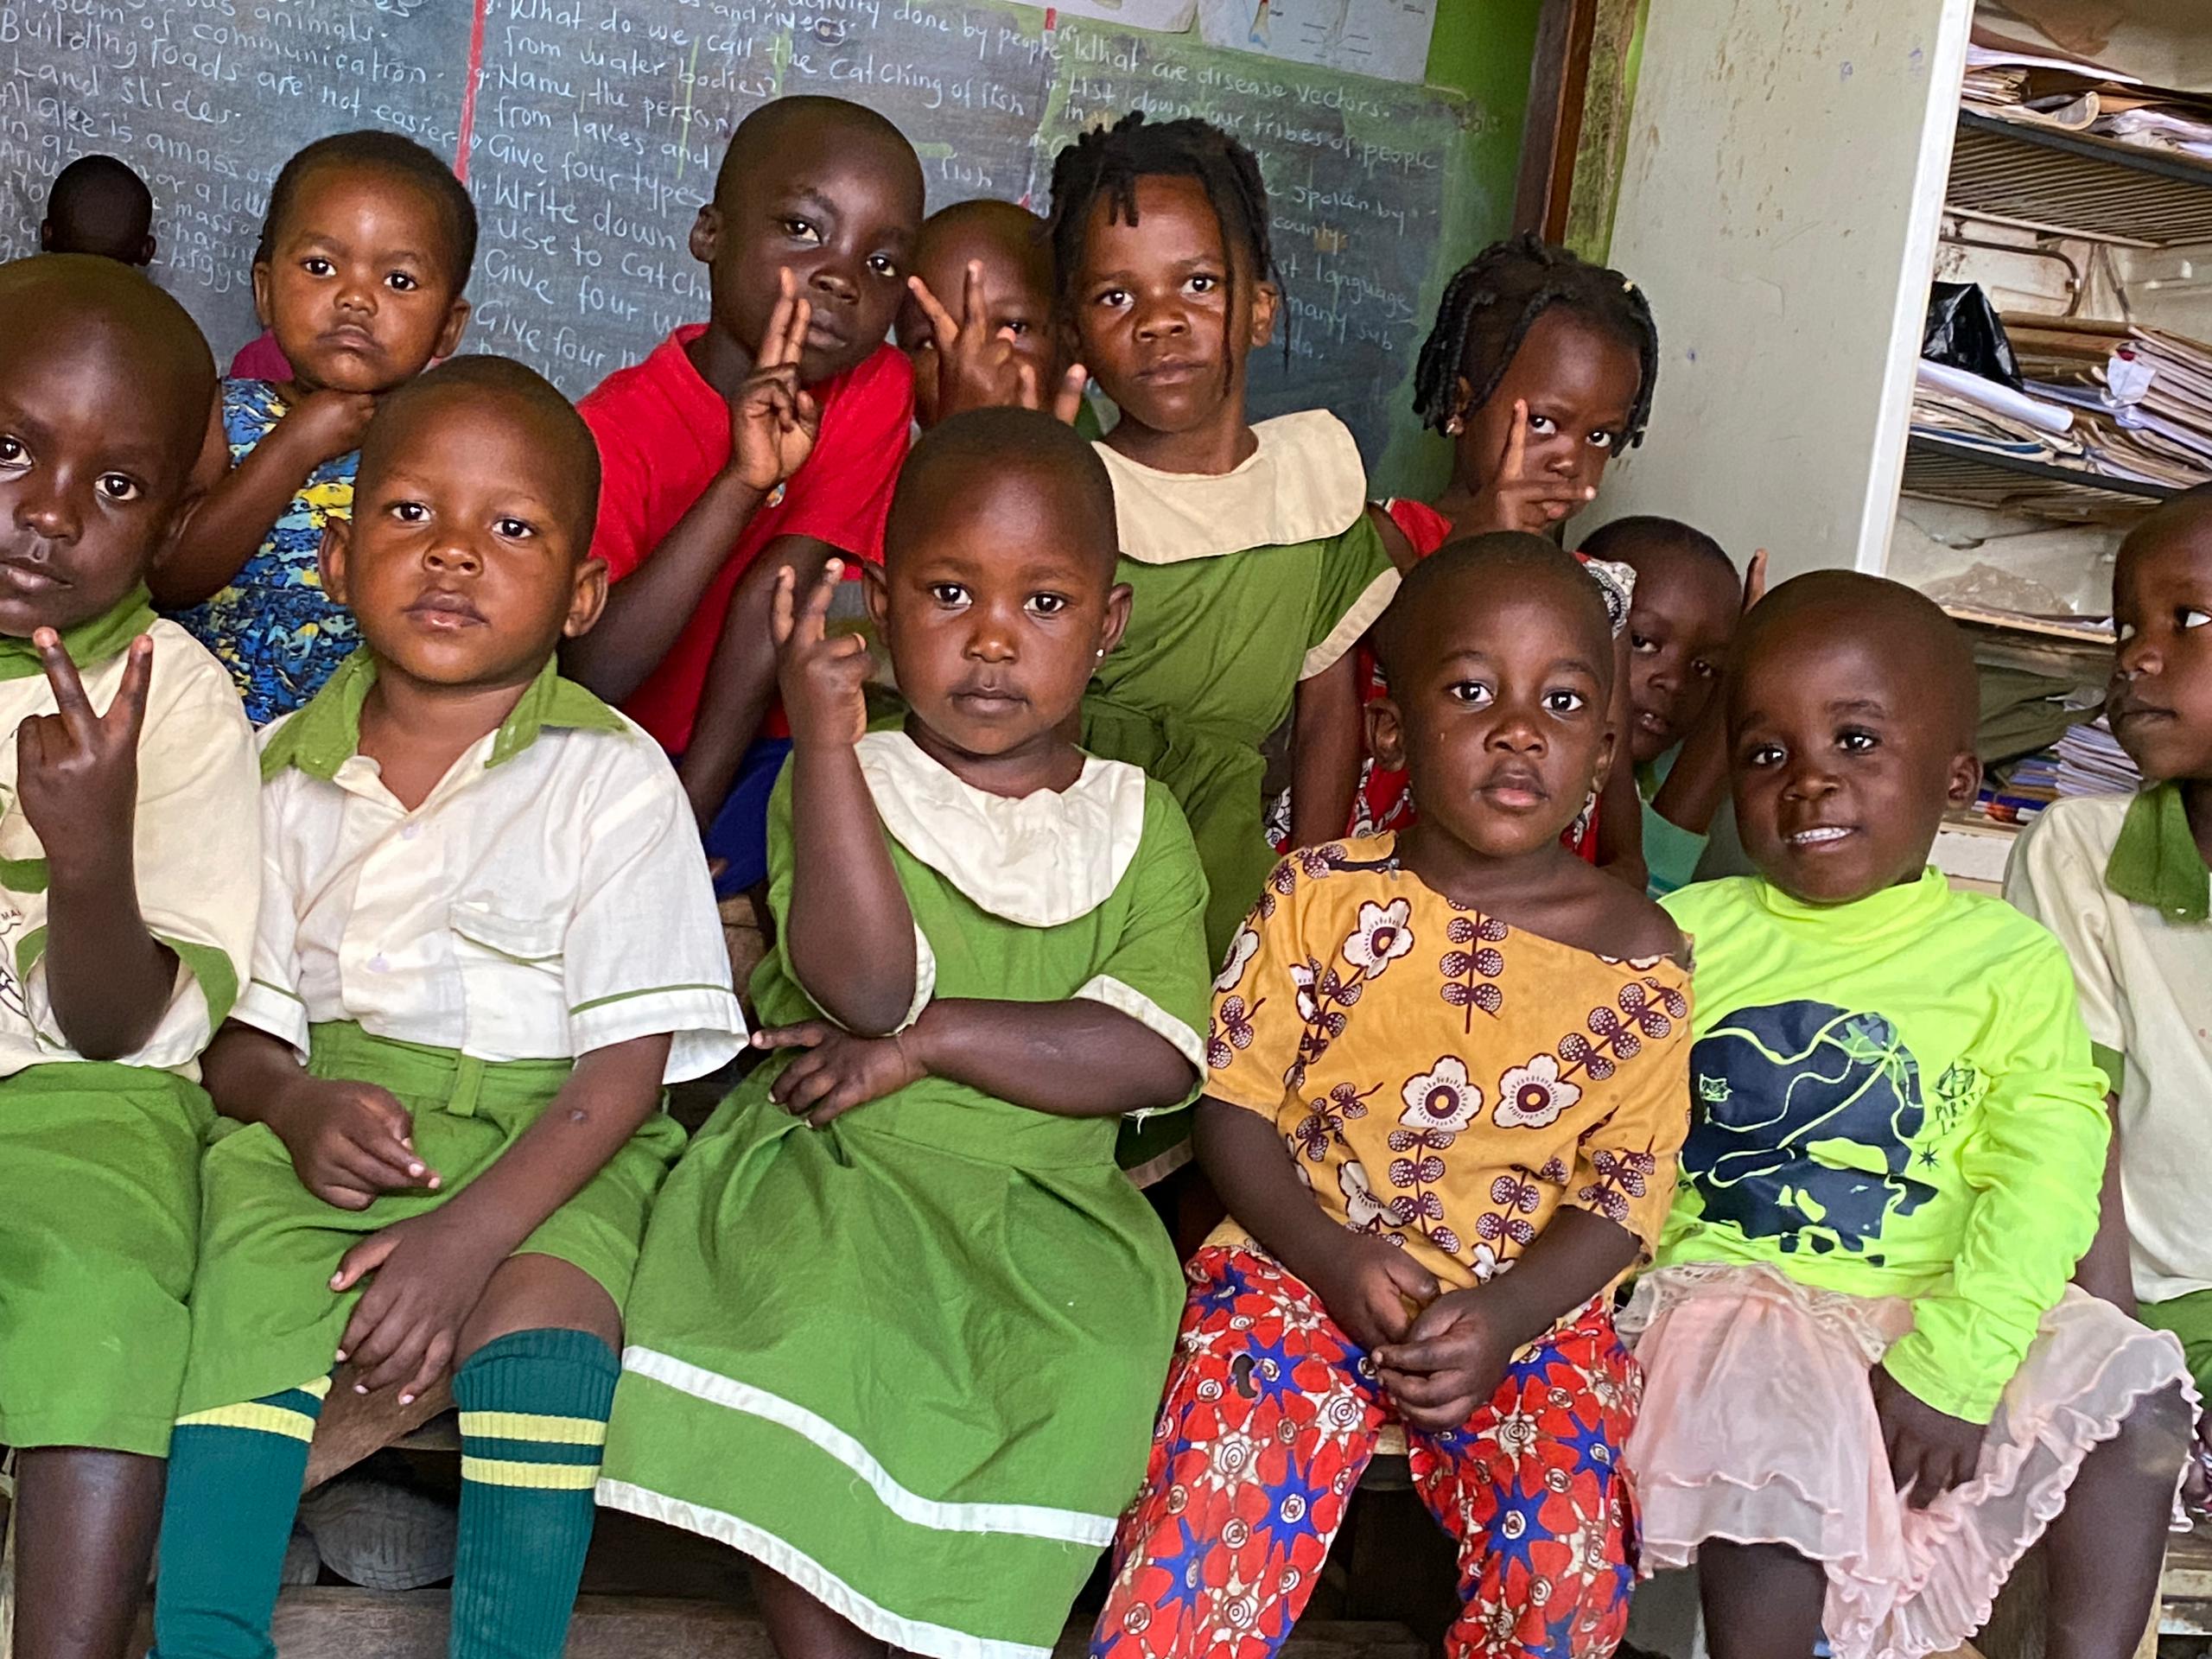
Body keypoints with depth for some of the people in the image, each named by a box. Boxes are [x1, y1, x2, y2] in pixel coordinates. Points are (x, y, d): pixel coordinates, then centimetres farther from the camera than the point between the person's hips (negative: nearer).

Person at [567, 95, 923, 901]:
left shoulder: (876, 391, -7)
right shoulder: (621, 426, -15)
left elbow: (771, 603, -13)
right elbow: (589, 677, -27)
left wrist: (687, 824, -17)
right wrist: (743, 484, -34)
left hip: (747, 752, 4)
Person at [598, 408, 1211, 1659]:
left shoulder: (1139, 824, 7)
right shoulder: (845, 780, 1)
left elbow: (1157, 1056, -5)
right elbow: (866, 986, -17)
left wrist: (929, 1042, -13)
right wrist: (825, 739, -23)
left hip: (1048, 1195, 2)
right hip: (829, 1173, -1)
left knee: (1095, 1361, -26)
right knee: (810, 1325, -31)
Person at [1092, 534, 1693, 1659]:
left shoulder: (1639, 958, -1)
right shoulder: (1320, 899, -1)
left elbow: (1626, 1190, -1)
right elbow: (1233, 1103, 0)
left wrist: (1505, 1318, -17)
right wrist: (1332, 1258, -16)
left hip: (1531, 1307, 1)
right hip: (1304, 1265, -1)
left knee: (1566, 1544, -19)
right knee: (1222, 1487, -25)